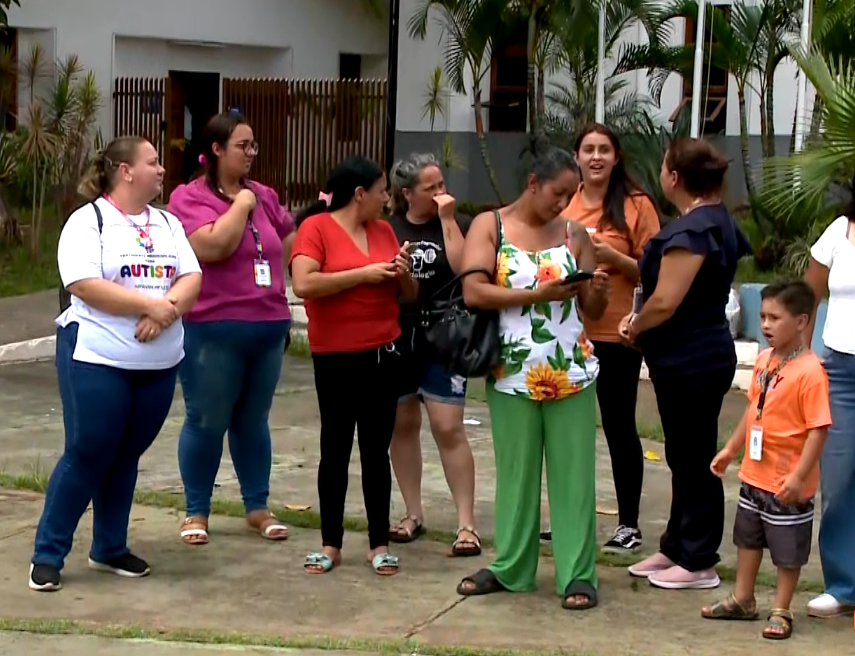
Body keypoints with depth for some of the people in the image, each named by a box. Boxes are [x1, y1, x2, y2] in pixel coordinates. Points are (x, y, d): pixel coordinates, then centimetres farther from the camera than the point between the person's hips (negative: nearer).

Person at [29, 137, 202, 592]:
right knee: (86, 455, -4)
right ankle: (47, 554, 6)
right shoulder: (88, 222, -7)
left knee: (126, 456, 11)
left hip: (159, 363, 6)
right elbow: (84, 285, -18)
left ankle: (110, 549, 23)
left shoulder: (168, 224, 12)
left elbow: (191, 278, 3)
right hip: (96, 360, -6)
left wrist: (166, 311, -17)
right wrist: (151, 305, -19)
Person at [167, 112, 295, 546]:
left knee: (253, 421, 14)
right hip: (212, 330, -5)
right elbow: (211, 246, -23)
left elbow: (293, 245, 20)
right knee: (207, 423, 3)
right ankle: (196, 511, 15)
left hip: (267, 327, 5)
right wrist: (241, 204, -13)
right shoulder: (189, 197, -7)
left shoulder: (264, 196, 11)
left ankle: (258, 507, 23)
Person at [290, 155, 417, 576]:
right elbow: (302, 284, -21)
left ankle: (379, 544, 13)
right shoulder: (316, 227, -6)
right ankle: (331, 543, 13)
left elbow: (409, 296, 17)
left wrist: (403, 274, -5)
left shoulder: (384, 230, 10)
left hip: (382, 355, 4)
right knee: (335, 448, 4)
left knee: (376, 449, 7)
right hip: (335, 358, -4)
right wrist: (363, 274, -17)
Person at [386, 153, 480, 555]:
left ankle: (466, 523, -4)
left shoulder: (456, 224, 1)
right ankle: (413, 514, 22)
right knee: (402, 426, 10)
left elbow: (464, 269, -15)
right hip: (395, 338, 3)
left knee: (449, 429, -8)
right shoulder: (386, 228, 5)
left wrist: (447, 219, -15)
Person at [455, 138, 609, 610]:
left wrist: (597, 291, -13)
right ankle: (510, 567, 19)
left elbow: (593, 311, 10)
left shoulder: (574, 235, 8)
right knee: (515, 473, 7)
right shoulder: (489, 226, 1)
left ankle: (577, 574, 6)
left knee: (574, 475, 1)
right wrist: (539, 294, -18)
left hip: (570, 374, 2)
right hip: (513, 375, -1)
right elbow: (473, 292, -12)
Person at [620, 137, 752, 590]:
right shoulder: (718, 221, 11)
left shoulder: (690, 229, -21)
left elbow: (665, 301, -23)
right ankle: (677, 548, 27)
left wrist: (634, 329, -4)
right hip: (696, 356, 10)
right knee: (685, 457, 17)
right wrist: (640, 322, 5)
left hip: (691, 362, -10)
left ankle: (699, 562, 8)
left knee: (694, 460, -1)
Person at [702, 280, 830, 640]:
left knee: (788, 550, 8)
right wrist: (730, 449, 17)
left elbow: (818, 429, -24)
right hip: (754, 473, 8)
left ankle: (781, 611, 22)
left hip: (788, 482, -8)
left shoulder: (809, 371, -23)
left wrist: (799, 475, -26)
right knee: (748, 537, 21)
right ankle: (742, 599, 37)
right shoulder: (764, 359, 1)